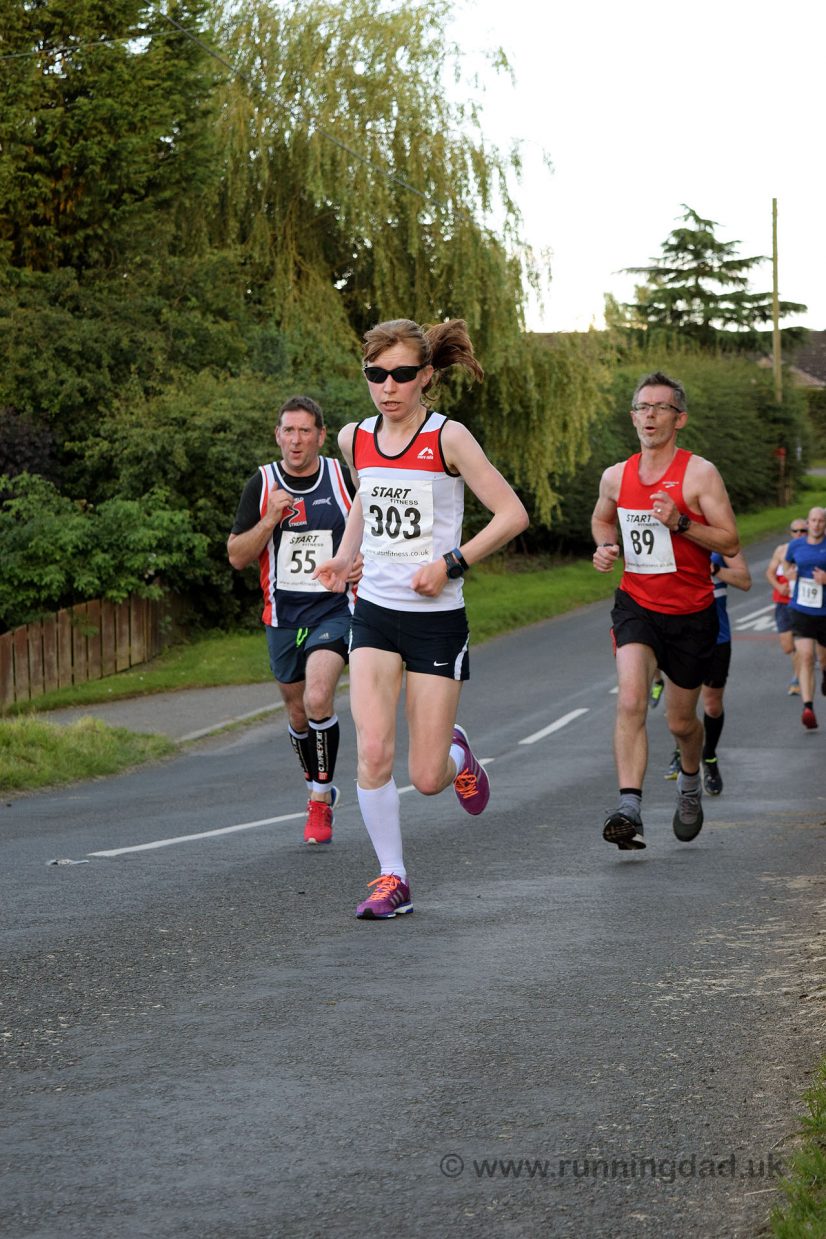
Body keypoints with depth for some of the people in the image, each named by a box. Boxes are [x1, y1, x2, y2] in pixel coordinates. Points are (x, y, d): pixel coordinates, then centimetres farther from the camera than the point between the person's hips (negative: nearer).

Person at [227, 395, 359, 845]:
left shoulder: (342, 477, -1)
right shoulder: (262, 484, 1)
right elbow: (237, 556, -1)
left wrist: (365, 562, -9)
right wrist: (270, 519, -16)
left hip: (335, 609, -3)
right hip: (283, 616, 3)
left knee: (318, 698, -24)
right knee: (298, 713, 14)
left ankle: (321, 797, -9)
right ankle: (318, 787, 39)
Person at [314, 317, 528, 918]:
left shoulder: (448, 437, -11)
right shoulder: (355, 439, 3)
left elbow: (513, 513, -9)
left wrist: (451, 564, -16)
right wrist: (346, 553, 11)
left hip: (437, 619, -3)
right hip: (375, 612, 3)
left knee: (427, 778, 0)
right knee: (373, 751, -14)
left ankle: (455, 752, 37)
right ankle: (392, 879, 0)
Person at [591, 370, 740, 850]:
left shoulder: (700, 473, -9)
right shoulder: (616, 477, 3)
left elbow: (731, 543, -11)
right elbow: (602, 518, 24)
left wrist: (681, 523, -25)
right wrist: (605, 546, 2)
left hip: (691, 613, -1)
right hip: (636, 605, 1)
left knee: (682, 722, 12)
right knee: (630, 701, -23)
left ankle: (691, 781, 45)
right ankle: (630, 811, -29)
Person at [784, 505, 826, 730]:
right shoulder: (796, 545, 3)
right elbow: (786, 564, 24)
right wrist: (789, 573, 2)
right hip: (801, 610, 0)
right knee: (805, 656, -15)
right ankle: (808, 708, -21)